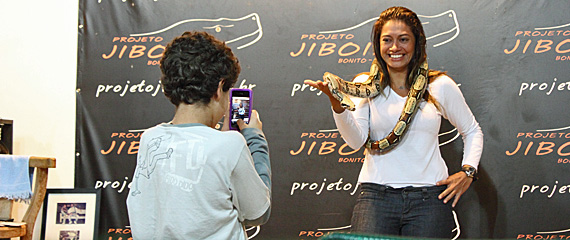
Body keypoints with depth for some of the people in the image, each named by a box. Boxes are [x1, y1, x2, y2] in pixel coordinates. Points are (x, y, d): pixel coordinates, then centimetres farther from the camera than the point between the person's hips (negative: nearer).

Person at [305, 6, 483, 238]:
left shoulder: (440, 86, 6)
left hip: (430, 196, 1)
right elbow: (356, 140, -8)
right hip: (376, 194, 0)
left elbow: (472, 131, 19)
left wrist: (468, 171, 5)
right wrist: (337, 103, -22)